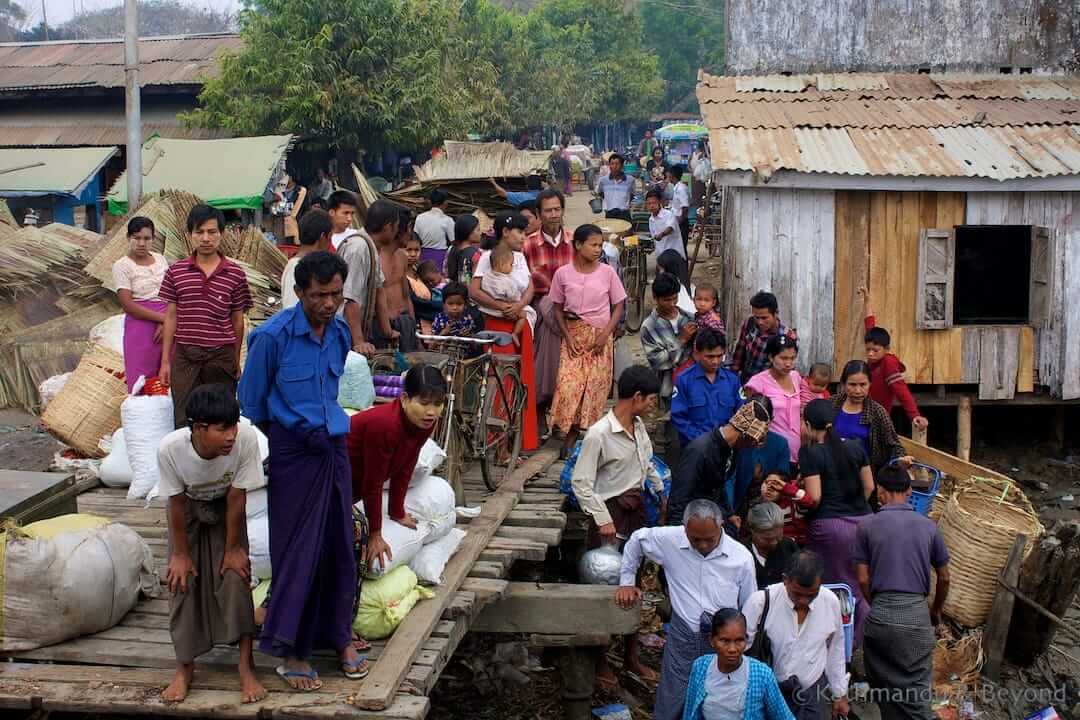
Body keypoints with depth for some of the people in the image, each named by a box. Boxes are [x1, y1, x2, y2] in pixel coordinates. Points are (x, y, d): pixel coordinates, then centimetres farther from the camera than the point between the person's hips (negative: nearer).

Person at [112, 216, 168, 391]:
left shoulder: (160, 259, 10)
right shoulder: (122, 266, -3)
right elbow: (128, 304, -11)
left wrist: (166, 324, -11)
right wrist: (163, 317, -14)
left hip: (166, 327, 4)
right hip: (141, 328, -4)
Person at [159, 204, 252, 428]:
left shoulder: (236, 274, 1)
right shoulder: (175, 272, 4)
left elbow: (237, 320, 7)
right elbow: (171, 317, 7)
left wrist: (236, 360, 9)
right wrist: (165, 361, 5)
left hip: (221, 356, 0)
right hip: (184, 356, 1)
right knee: (184, 421, 2)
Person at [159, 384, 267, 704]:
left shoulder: (246, 439, -38)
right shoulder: (170, 447, -37)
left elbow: (236, 497, -24)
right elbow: (177, 502, -20)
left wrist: (232, 548, -13)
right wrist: (180, 553, -11)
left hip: (225, 509, 0)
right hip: (188, 509, 0)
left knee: (235, 576, -10)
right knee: (182, 581, -3)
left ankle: (246, 667, -1)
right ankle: (185, 666, 13)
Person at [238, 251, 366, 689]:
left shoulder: (340, 332, 3)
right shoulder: (273, 336, -15)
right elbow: (251, 400, -3)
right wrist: (283, 435, 8)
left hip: (333, 448, 5)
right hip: (293, 452, -5)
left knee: (339, 546, 10)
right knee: (298, 550, -1)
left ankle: (339, 637, 24)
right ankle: (291, 652, 10)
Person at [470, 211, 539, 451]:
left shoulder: (520, 257, 12)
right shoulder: (488, 257, -8)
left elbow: (530, 287, 6)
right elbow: (474, 291, -15)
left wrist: (519, 305, -14)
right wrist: (502, 306, -18)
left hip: (520, 323, 6)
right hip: (497, 325, -6)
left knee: (523, 381, 6)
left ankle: (524, 437, 14)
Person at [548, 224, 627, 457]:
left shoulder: (607, 272, -2)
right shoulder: (563, 274, -1)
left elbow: (618, 307, 3)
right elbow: (558, 308, 7)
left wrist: (605, 334, -7)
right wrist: (568, 337, -4)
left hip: (600, 336, 0)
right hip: (574, 335, 0)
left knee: (596, 385, -4)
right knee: (568, 383, -12)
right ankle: (569, 434, -1)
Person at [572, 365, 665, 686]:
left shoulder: (638, 426, 3)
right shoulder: (599, 434, -20)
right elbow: (580, 482, -19)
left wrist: (662, 493, 19)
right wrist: (602, 519, -20)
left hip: (636, 509, 8)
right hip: (611, 512, -8)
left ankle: (632, 656, 28)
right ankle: (599, 660, 15)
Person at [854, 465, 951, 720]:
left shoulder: (868, 526, 0)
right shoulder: (928, 526, 5)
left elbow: (863, 579, 1)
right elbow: (944, 578, 12)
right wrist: (936, 610, 29)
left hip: (880, 615, 0)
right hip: (916, 615, 1)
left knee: (884, 689, 14)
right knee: (917, 691, 1)